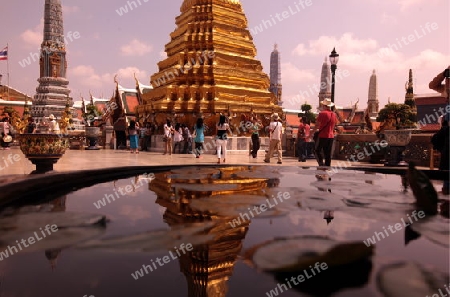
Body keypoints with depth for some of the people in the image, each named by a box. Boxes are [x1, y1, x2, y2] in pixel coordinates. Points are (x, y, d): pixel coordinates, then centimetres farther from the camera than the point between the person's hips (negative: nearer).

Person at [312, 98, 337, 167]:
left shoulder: (322, 113, -9)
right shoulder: (334, 114, 10)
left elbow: (317, 125, -10)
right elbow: (333, 126, 17)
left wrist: (312, 133, -3)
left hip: (322, 136, -6)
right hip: (331, 136, 6)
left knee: (318, 150, 4)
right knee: (328, 154, 9)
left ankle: (321, 164, -11)